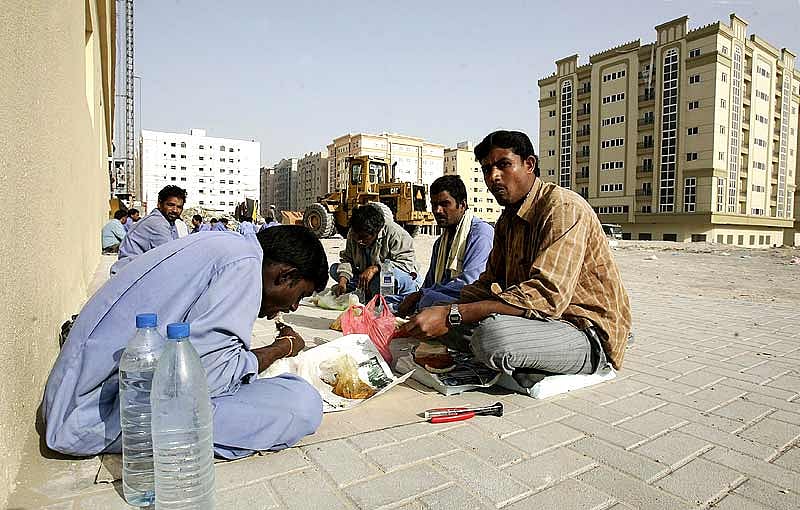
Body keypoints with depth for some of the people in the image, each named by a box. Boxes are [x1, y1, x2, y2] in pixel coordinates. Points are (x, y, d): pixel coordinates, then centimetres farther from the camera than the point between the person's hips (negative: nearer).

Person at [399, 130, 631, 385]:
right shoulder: (507, 219, 11)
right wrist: (441, 312, -7)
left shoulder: (563, 207, -18)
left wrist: (452, 315, -32)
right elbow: (489, 283, 12)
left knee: (493, 334, -37)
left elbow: (546, 295, -30)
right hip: (541, 319, 9)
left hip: (590, 337, -8)